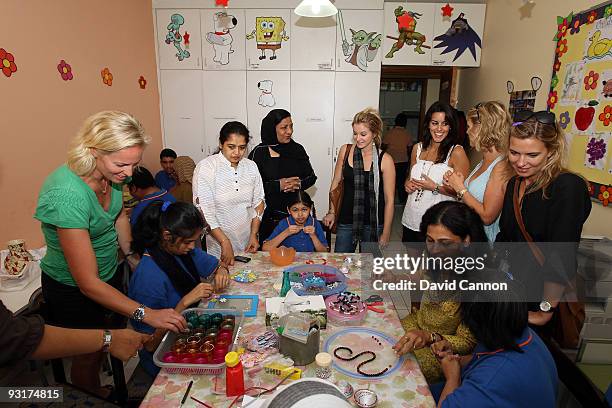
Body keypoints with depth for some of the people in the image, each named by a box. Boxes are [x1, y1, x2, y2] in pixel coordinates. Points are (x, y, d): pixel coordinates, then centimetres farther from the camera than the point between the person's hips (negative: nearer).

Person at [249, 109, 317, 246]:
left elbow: (311, 177, 11)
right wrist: (278, 185, -18)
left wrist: (299, 184, -10)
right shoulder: (259, 153, -5)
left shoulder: (297, 149, 6)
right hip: (269, 217, -2)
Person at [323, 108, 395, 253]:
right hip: (346, 221, 2)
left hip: (373, 224, -2)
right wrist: (332, 212, 5)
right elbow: (336, 182, 9)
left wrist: (385, 234, -6)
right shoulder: (345, 151, -3)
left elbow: (389, 200, -7)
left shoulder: (384, 160, -10)